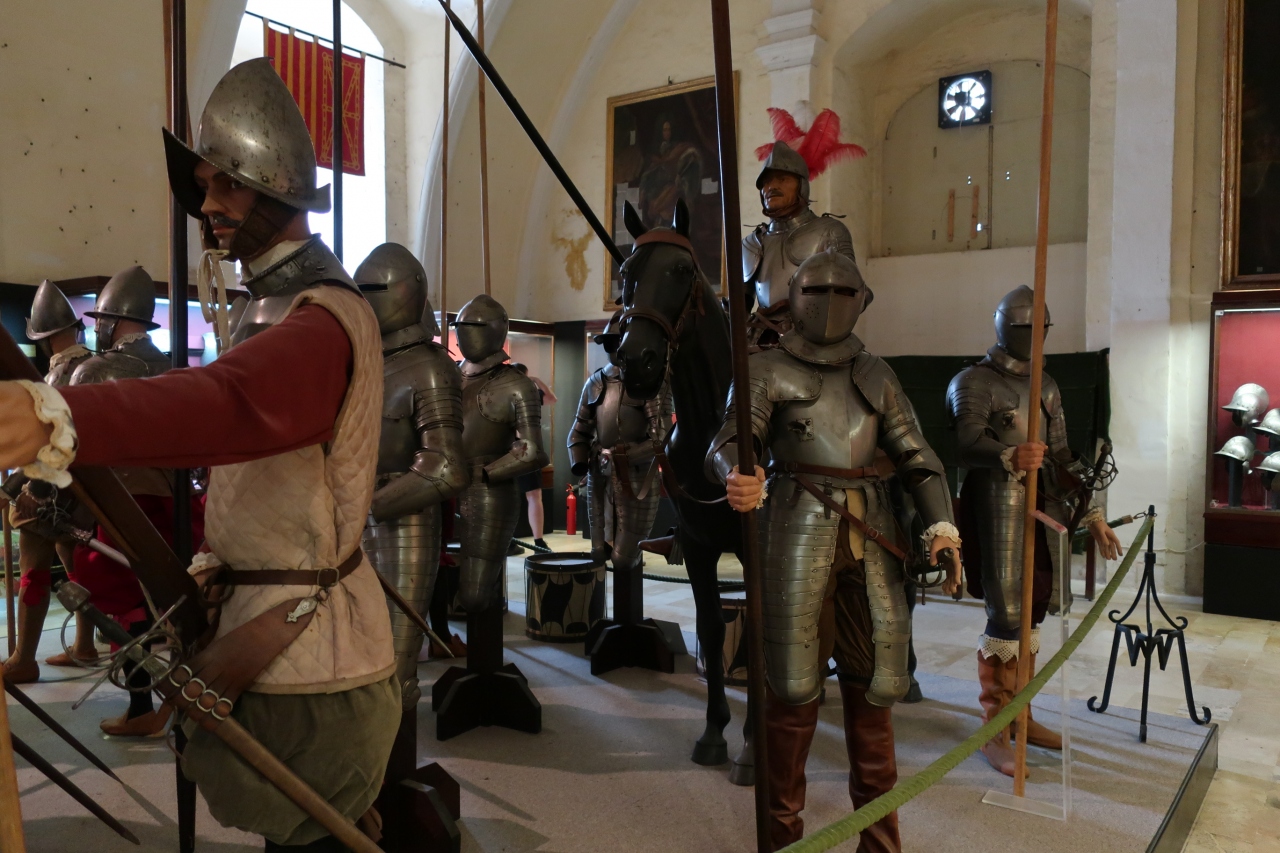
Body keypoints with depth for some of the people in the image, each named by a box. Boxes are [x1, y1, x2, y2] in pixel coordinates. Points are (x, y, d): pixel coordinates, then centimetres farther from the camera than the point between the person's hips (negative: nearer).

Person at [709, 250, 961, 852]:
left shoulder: (874, 374, 16)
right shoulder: (769, 369, 5)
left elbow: (916, 457, 12)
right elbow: (731, 442, -9)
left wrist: (941, 525, -4)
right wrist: (738, 478, -33)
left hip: (870, 535, 4)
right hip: (798, 530, -3)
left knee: (871, 682, 6)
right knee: (793, 685, -2)